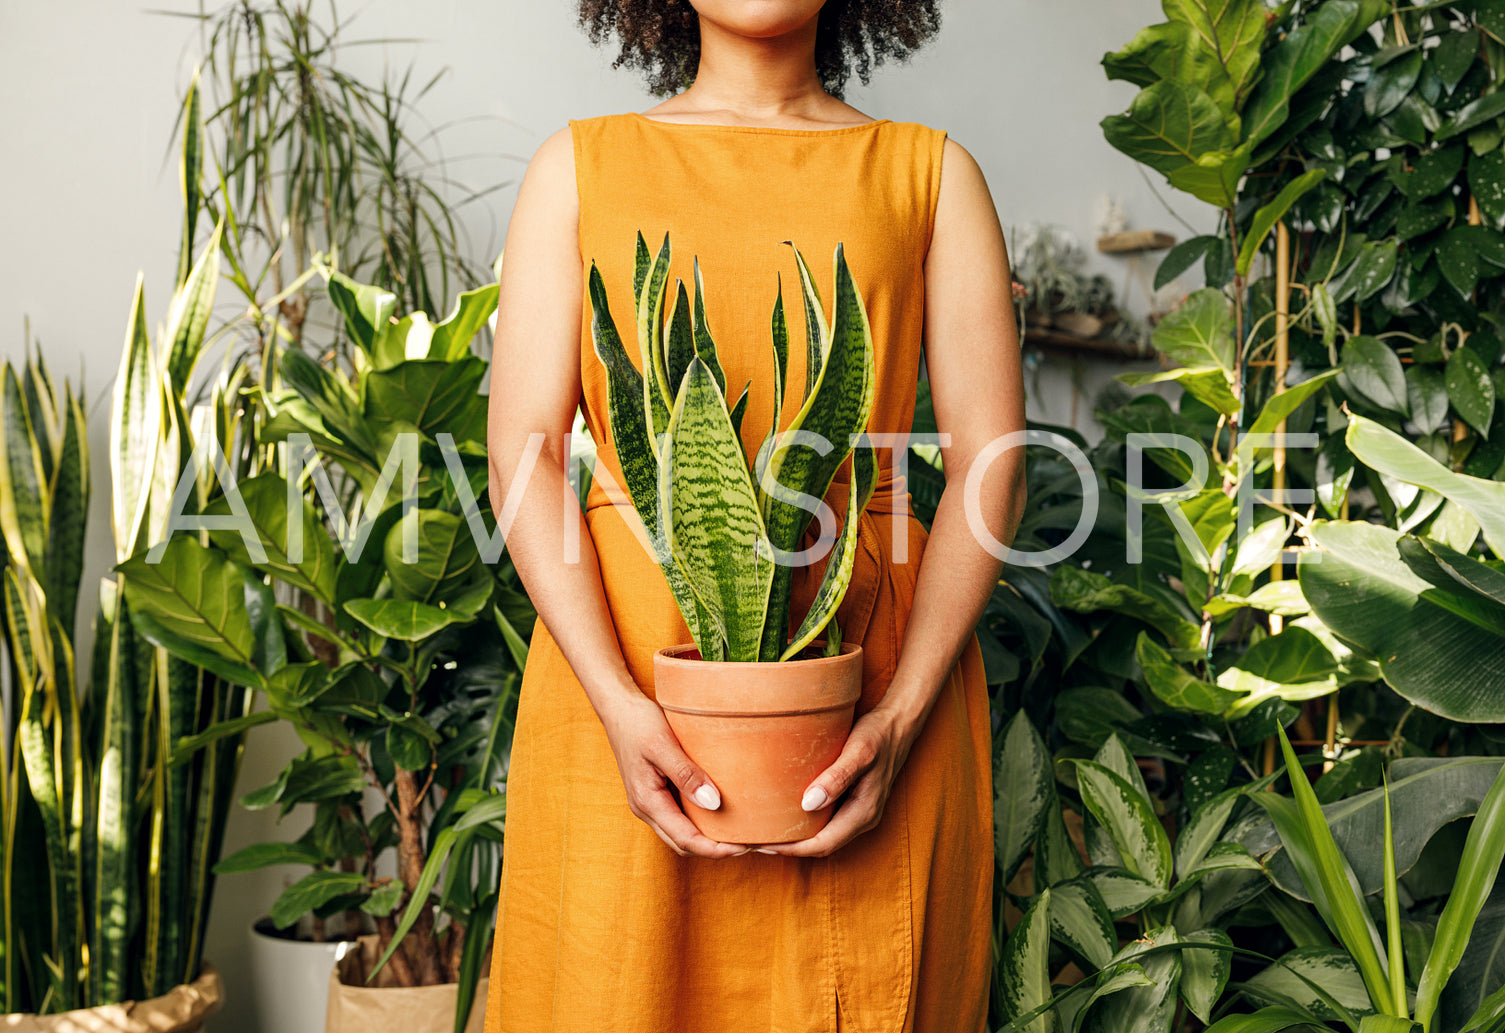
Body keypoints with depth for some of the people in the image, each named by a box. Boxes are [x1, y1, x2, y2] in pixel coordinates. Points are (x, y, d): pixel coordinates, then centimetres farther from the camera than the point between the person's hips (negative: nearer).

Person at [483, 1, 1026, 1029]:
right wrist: (619, 703, -12)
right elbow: (522, 454, 1)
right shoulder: (582, 164, 11)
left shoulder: (934, 173, 10)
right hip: (618, 653, 0)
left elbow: (991, 461, 2)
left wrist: (902, 716, -11)